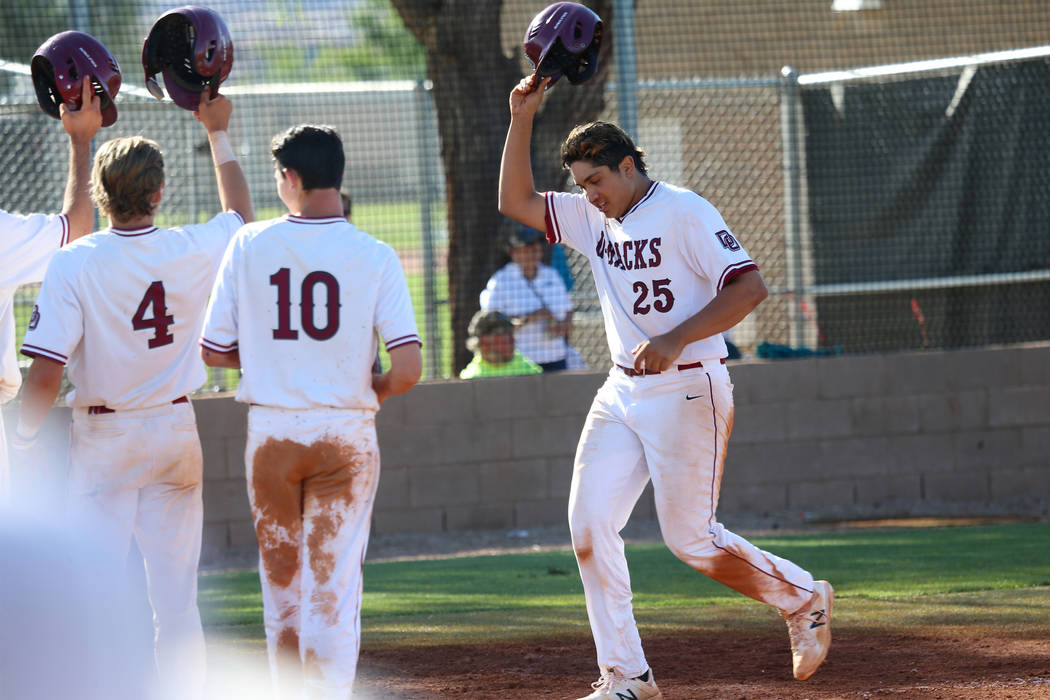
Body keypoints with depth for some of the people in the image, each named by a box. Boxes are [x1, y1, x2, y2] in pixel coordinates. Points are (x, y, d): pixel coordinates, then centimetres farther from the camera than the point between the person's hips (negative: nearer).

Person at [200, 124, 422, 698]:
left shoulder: (249, 246, -3)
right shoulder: (374, 257, -7)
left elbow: (213, 353, 1)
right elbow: (408, 369, -14)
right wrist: (373, 391, 7)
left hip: (271, 434, 1)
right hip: (346, 435, -1)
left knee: (281, 580, 16)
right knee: (334, 586, 3)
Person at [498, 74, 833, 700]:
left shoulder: (684, 212, -12)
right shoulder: (594, 217, 11)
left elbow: (750, 286, -18)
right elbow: (516, 201, 10)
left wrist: (676, 340, -27)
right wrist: (522, 119, -1)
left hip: (686, 390, -8)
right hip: (623, 391, 8)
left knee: (691, 539, -6)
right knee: (589, 525, -4)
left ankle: (803, 597, 19)